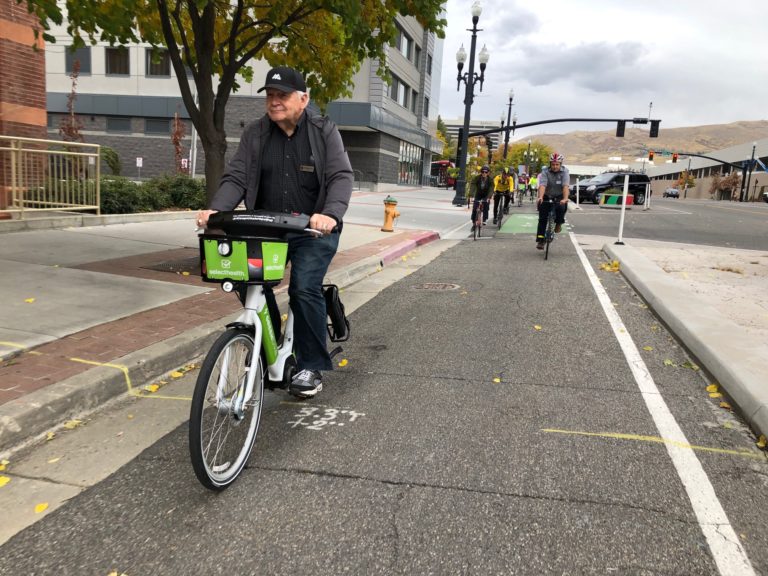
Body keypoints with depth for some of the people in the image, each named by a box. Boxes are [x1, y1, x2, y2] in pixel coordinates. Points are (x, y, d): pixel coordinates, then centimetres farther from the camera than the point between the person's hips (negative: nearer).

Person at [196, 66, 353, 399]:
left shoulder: (324, 132, -2)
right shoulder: (255, 134, 5)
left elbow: (341, 177, -12)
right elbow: (236, 178, -3)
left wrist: (331, 213, -32)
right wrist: (215, 210, -22)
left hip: (313, 231, -3)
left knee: (304, 288, -19)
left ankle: (312, 367, -3)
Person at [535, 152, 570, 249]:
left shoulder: (564, 172, -13)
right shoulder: (545, 172, -13)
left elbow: (565, 186, -27)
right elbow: (542, 185, -27)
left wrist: (565, 199, -44)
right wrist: (540, 197, -46)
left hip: (559, 197, -1)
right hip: (547, 197, 1)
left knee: (561, 207, -32)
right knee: (542, 219, -7)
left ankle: (558, 223, -2)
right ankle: (540, 240, 0)